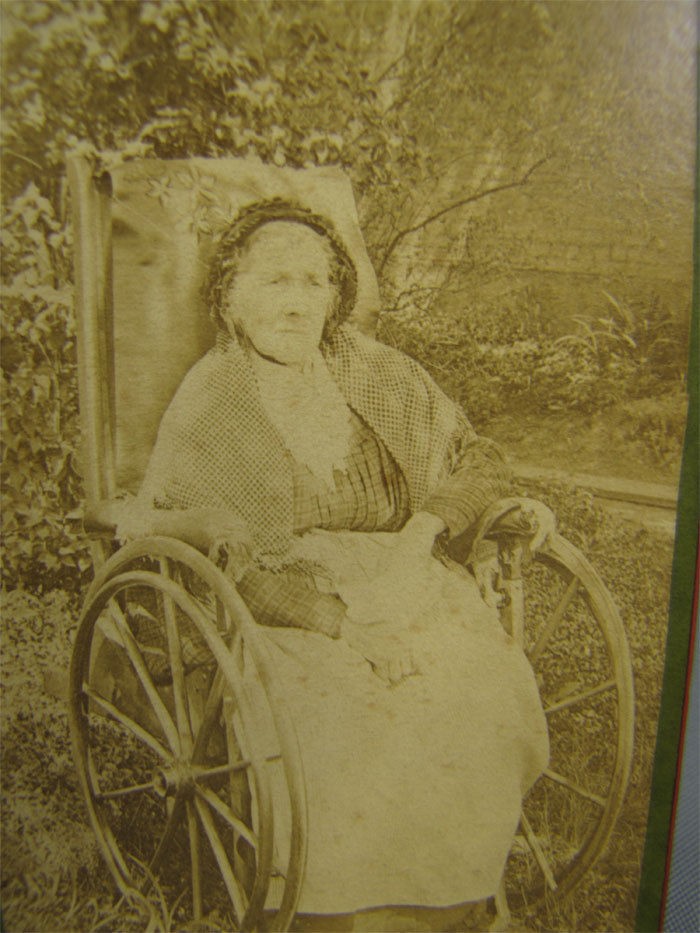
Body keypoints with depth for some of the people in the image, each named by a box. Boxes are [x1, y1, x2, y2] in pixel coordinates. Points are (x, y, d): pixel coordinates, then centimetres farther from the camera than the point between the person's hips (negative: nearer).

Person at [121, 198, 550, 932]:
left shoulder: (382, 377, 6)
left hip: (405, 587, 3)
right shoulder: (204, 412, -4)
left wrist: (423, 529, -9)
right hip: (283, 610, -3)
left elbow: (477, 460, 10)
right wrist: (340, 619, -19)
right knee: (354, 732, -27)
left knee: (492, 692, -19)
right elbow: (214, 559, -11)